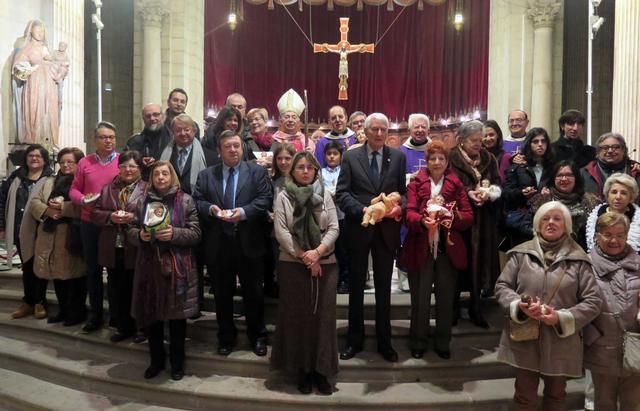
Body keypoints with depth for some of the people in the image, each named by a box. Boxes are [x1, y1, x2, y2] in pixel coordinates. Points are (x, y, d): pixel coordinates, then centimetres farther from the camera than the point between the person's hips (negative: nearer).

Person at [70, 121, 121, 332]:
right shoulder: (85, 162, 7)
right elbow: (74, 189, 11)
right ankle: (95, 314, 24)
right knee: (93, 269, 11)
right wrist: (83, 199, -9)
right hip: (90, 223, 3)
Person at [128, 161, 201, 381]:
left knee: (177, 317, 5)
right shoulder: (143, 201, 10)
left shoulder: (185, 200, -1)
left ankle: (177, 363, 23)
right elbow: (130, 231, 11)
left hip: (177, 267, -3)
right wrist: (140, 235, -11)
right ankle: (156, 361, 29)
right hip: (149, 266, 3)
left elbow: (196, 233, -4)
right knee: (151, 315, 10)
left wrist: (174, 234, -20)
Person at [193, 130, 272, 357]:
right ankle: (226, 337, 29)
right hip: (219, 244, 2)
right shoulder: (206, 175, 10)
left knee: (253, 293, 9)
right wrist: (211, 208, -16)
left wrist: (244, 211, -20)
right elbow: (197, 201, 4)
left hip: (249, 242, -2)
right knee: (222, 294, 12)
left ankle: (258, 336, 26)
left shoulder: (257, 171, 3)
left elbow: (265, 199, -6)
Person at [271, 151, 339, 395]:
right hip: (292, 264, -1)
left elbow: (334, 228, 0)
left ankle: (321, 370, 15)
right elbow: (281, 232, -6)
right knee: (297, 316, 4)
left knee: (323, 316, 3)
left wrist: (317, 252, -15)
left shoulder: (325, 195, 7)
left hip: (325, 264, 2)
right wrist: (303, 256, -12)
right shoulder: (283, 197, 3)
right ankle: (303, 369, 18)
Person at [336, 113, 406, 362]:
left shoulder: (398, 157, 5)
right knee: (356, 286, 11)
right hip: (358, 228, -1)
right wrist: (362, 210, -19)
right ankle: (355, 340, 26)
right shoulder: (350, 157, 1)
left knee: (384, 288, 11)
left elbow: (403, 191, 5)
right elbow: (341, 193, -5)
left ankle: (384, 341, 25)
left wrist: (400, 207, -16)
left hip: (387, 229, 1)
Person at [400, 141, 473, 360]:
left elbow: (469, 216, 2)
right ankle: (418, 342, 22)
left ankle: (443, 343, 25)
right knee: (420, 298, 4)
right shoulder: (416, 183, 4)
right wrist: (423, 221, -28)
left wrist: (454, 217, -20)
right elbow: (409, 213, -7)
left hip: (448, 249, 2)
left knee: (446, 298, 8)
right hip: (421, 249, -1)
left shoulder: (456, 185, 8)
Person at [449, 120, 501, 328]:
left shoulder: (488, 158, 11)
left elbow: (497, 185, 9)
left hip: (483, 220, 4)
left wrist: (488, 192, -11)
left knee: (479, 260, 6)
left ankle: (475, 309, 18)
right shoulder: (452, 158, -5)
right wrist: (468, 193, -20)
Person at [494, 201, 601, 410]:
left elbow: (592, 301, -3)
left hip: (562, 343, 0)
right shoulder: (522, 254, -1)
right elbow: (502, 286, 2)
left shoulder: (579, 260, -3)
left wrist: (562, 317, -17)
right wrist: (520, 305, -16)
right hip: (524, 340, 0)